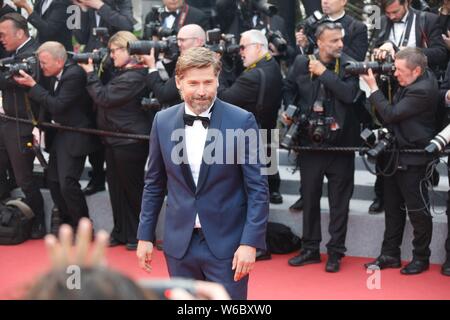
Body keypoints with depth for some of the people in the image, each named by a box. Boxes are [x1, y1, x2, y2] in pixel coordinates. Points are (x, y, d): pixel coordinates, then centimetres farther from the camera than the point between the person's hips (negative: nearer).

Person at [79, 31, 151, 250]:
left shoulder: (134, 76, -19)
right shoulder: (123, 73, 14)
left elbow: (104, 97, -19)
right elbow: (105, 95, 17)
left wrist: (90, 73, -10)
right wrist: (96, 70, 8)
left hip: (130, 141, -10)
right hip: (116, 139, 10)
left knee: (132, 187, 1)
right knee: (116, 186, 14)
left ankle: (138, 235, 14)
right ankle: (121, 232, 24)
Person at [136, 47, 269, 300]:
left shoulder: (242, 121, -9)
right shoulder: (163, 121, 2)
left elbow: (258, 188, -8)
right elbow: (154, 184, 10)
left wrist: (250, 242, -13)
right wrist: (145, 235, 8)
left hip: (227, 244, -3)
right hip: (179, 243, 3)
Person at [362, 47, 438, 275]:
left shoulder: (422, 91, -23)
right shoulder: (411, 81, 4)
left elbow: (390, 114, -23)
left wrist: (373, 87, -16)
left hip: (413, 160, -9)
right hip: (397, 155, 9)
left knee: (417, 209, 4)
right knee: (393, 207, 14)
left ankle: (421, 258, 17)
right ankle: (390, 254, 24)